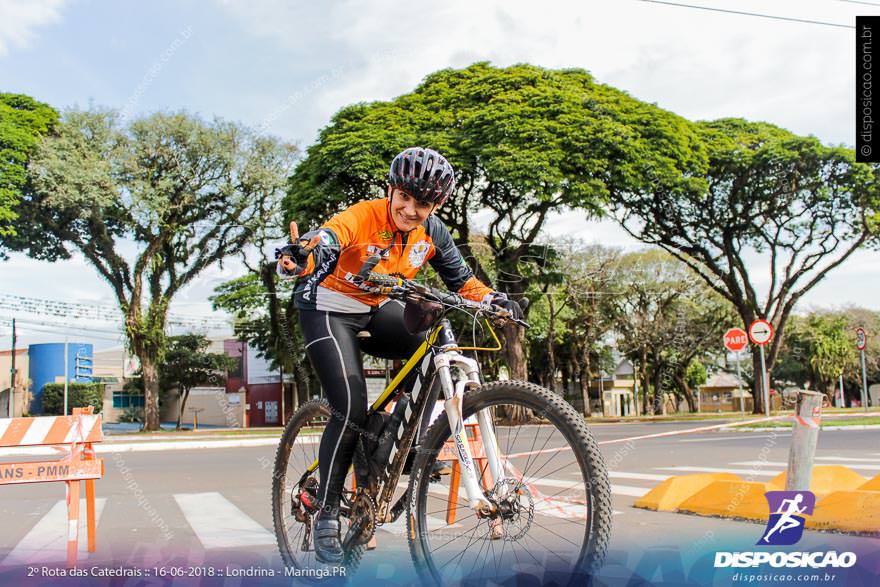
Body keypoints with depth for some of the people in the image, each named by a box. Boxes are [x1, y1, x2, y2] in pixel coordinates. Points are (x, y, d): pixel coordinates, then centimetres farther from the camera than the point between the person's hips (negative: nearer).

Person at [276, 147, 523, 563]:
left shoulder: (432, 233, -9)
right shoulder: (364, 217, -26)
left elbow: (461, 280, 1)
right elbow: (323, 242, -43)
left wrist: (495, 301, -16)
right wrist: (298, 259, -66)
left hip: (377, 311, 6)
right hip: (328, 310, -5)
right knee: (351, 411, -19)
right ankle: (326, 515, -1)